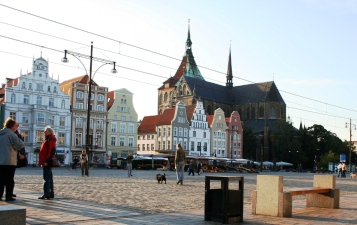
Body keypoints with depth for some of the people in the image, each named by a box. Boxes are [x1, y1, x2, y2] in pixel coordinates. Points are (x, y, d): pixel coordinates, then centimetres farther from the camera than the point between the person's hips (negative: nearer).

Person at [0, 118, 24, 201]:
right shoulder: (11, 134, -12)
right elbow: (19, 145, -11)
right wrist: (19, 140, 6)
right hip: (9, 161, -6)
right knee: (9, 179, 0)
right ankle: (8, 196, 1)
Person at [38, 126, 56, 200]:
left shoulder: (50, 140, -11)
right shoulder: (47, 140, 20)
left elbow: (52, 151, -21)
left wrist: (46, 161, -24)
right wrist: (42, 162, 21)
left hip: (47, 163, -10)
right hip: (46, 162, 10)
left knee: (47, 178, -10)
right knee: (49, 178, 11)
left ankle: (46, 194, -11)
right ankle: (51, 194, 15)